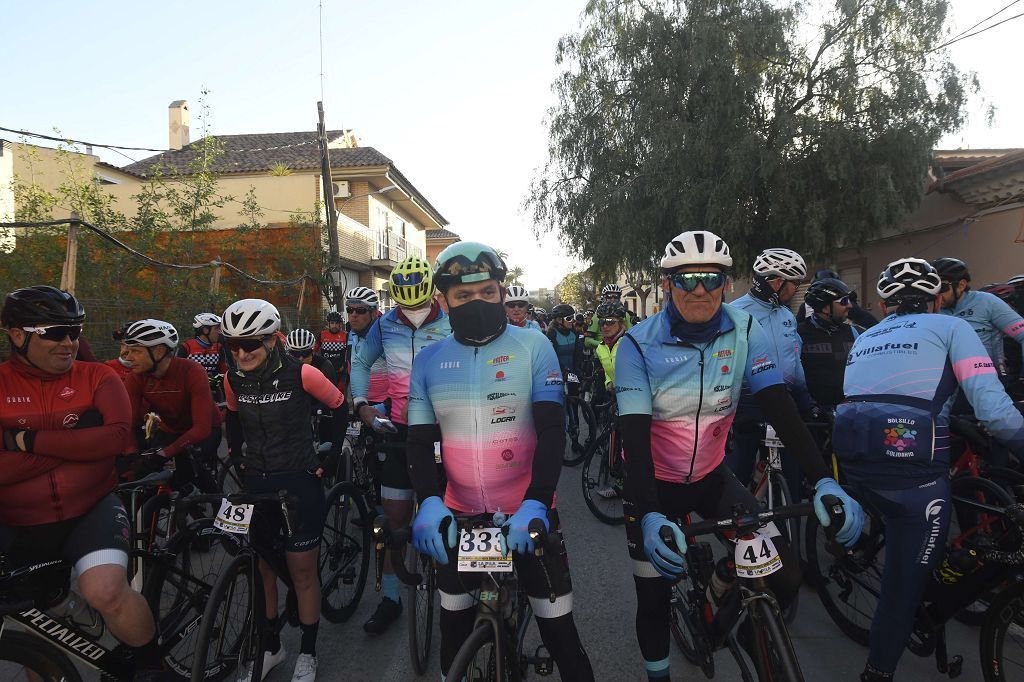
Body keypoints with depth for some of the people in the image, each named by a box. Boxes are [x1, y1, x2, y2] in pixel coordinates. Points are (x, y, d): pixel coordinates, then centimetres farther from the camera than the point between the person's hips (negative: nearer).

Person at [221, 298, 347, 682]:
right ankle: (270, 647, 32)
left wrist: (330, 459, -4)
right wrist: (236, 457, 11)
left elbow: (339, 407, -4)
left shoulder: (301, 374, -17)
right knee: (260, 569, 13)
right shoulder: (234, 380, -3)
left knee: (302, 572, 6)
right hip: (255, 484, 4)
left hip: (299, 482, -4)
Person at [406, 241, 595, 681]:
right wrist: (429, 502, -18)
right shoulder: (428, 361, 1)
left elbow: (552, 432, -12)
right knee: (454, 633, 18)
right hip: (459, 516, 3)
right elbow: (420, 441, -1)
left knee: (559, 633, 5)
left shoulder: (533, 348, -7)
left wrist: (535, 504, -25)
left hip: (527, 513, -2)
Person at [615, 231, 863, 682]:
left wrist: (824, 482, -31)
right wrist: (650, 517, -39)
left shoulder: (744, 331, -12)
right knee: (653, 601, 5)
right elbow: (634, 435, -26)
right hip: (653, 486, -2)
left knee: (785, 577, -8)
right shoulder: (638, 344, -19)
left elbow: (780, 408, -18)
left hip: (711, 477, 3)